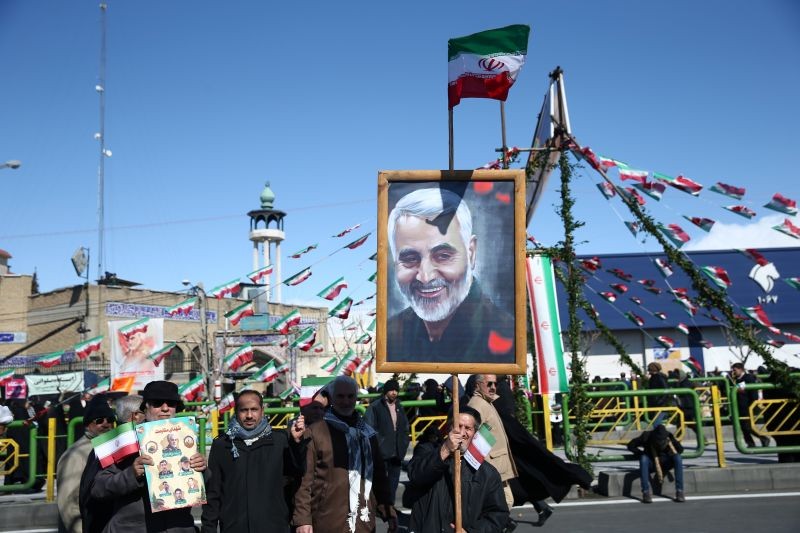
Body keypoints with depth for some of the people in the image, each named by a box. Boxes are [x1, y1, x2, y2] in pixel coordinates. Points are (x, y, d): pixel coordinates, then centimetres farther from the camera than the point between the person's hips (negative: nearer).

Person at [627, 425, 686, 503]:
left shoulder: (669, 437, -14)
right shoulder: (646, 436, -17)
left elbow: (680, 450, -6)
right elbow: (630, 445, -9)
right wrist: (641, 454, -18)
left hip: (664, 463, 1)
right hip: (651, 464, -1)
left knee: (678, 458, -29)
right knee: (644, 459, -36)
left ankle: (679, 492, -28)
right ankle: (646, 492, -37)